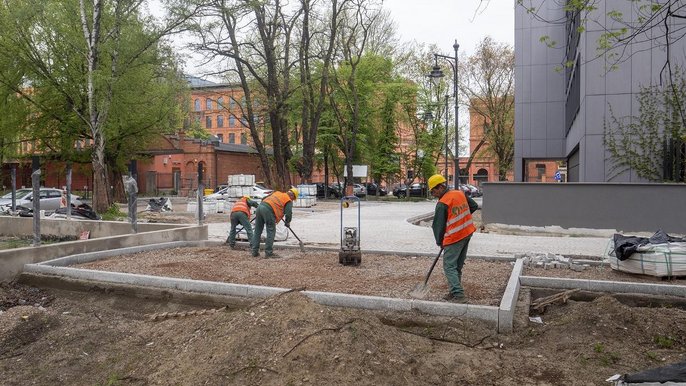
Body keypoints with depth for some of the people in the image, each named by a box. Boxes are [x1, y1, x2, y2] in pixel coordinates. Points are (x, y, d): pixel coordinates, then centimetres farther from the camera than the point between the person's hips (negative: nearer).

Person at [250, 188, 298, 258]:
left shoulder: (277, 193, 30)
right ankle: (268, 253, 2)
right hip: (268, 210, -7)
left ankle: (255, 251, 19)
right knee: (271, 232, 2)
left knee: (257, 231, 13)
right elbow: (288, 213, 3)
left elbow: (264, 198, 28)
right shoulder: (289, 201, 11)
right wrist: (287, 222, 19)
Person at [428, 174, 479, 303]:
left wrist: (439, 242, 4)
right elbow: (474, 206, 17)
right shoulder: (460, 194, 5)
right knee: (458, 266, 15)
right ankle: (455, 292, 22)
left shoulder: (442, 204, -16)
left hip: (454, 238, -8)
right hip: (467, 233, 8)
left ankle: (459, 295, -9)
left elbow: (438, 225, -10)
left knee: (449, 267, -2)